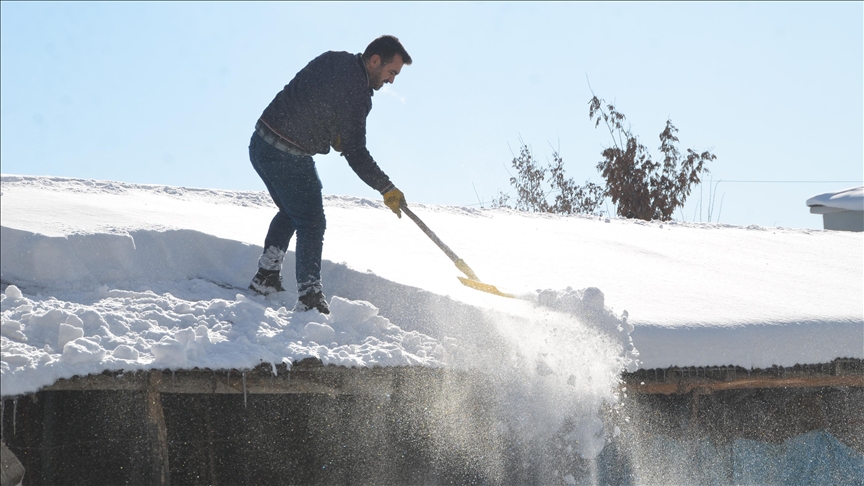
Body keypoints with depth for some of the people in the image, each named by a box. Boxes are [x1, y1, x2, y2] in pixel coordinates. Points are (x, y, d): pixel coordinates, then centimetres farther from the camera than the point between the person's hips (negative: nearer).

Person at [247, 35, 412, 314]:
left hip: (260, 144, 9)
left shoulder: (331, 60, 8)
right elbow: (355, 154, -17)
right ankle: (309, 298, -7)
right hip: (289, 159, -9)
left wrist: (333, 135, 12)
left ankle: (266, 277, 24)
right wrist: (387, 189, -10)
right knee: (311, 225, 0)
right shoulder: (357, 92, -17)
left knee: (290, 213, 26)